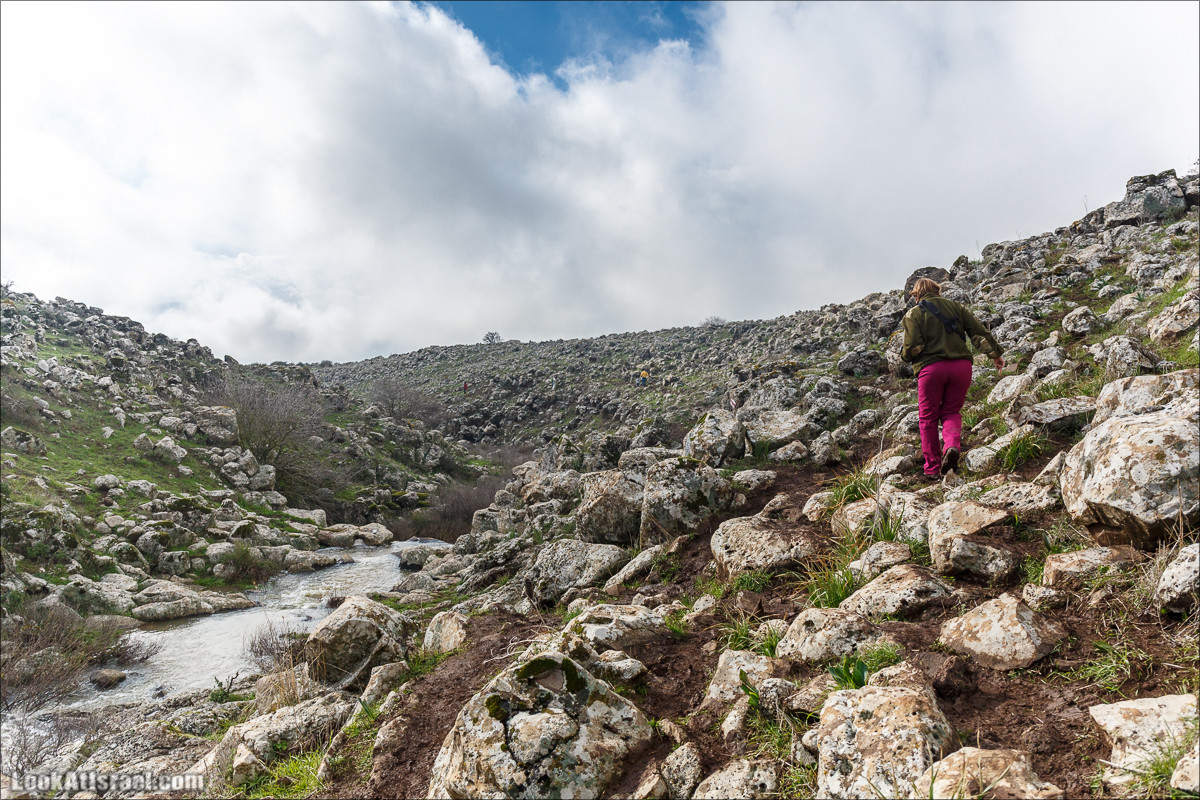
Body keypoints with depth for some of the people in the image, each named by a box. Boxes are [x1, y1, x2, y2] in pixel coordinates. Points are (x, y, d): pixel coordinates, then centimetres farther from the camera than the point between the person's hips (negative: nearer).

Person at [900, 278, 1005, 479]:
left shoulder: (914, 314, 3)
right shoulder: (956, 307, 15)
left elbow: (912, 347, -8)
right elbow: (979, 332, 9)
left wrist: (904, 355, 13)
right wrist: (995, 354, 15)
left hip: (931, 367, -3)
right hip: (961, 365, 3)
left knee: (928, 417, 8)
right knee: (951, 412, 16)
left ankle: (932, 467, 8)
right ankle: (953, 445, -14)